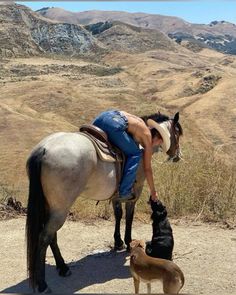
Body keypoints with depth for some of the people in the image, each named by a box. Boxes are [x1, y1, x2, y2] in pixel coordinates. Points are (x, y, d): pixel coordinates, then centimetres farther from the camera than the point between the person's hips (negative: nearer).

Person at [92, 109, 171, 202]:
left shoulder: (140, 124, 32)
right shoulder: (148, 137, 14)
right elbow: (147, 169, 19)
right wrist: (153, 191, 29)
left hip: (98, 119, 8)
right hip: (113, 125, -8)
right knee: (135, 154, 9)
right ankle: (123, 192, 4)